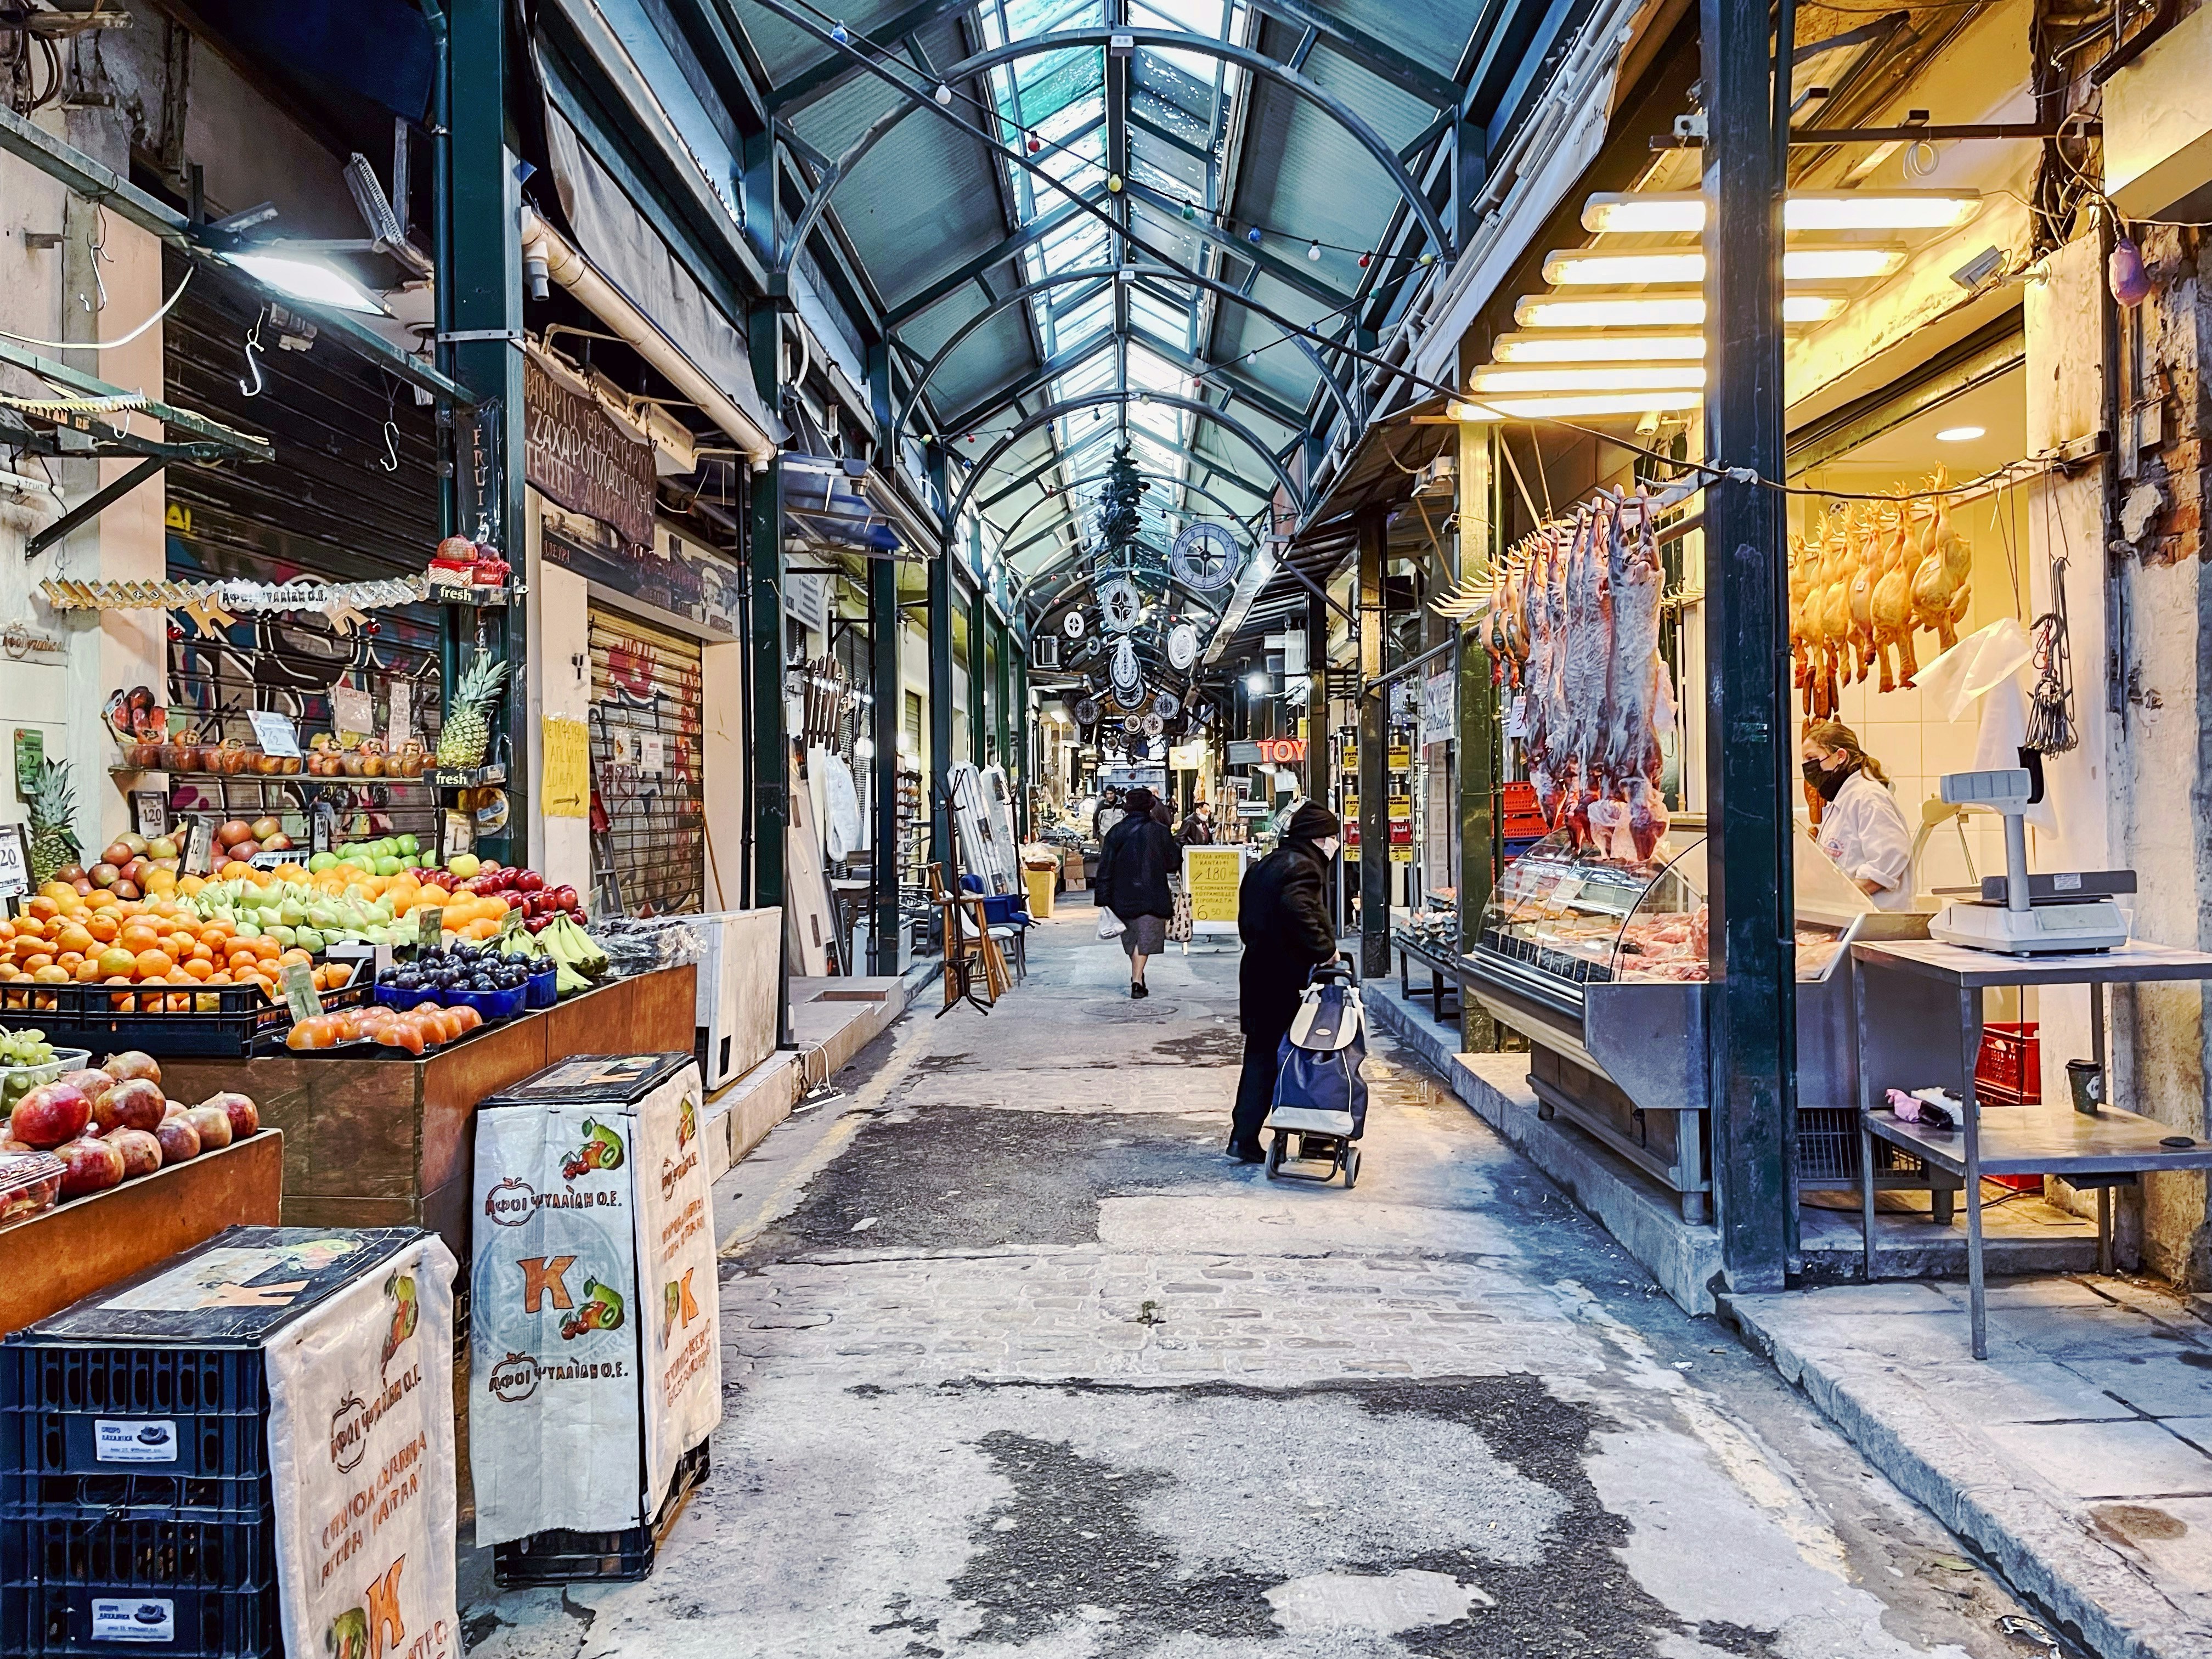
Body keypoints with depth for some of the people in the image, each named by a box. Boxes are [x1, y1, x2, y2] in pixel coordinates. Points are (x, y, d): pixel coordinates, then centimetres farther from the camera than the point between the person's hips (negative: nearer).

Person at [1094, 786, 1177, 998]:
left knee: (1131, 936, 17)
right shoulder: (1160, 831, -6)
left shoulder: (1116, 832, -2)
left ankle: (1137, 978, 30)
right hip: (1151, 896, -2)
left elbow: (1105, 867, -3)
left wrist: (1104, 899, 1)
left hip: (1123, 895, 2)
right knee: (1145, 938, -1)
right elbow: (1174, 861, 3)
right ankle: (1137, 980, -13)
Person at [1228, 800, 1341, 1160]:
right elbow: (1297, 910, -31)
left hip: (1257, 976, 9)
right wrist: (1325, 948, -23)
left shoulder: (1264, 866, 17)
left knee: (1259, 1056, 12)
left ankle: (1243, 1138, 10)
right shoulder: (1303, 867, -13)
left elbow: (1247, 920, 19)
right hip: (1286, 982, -9)